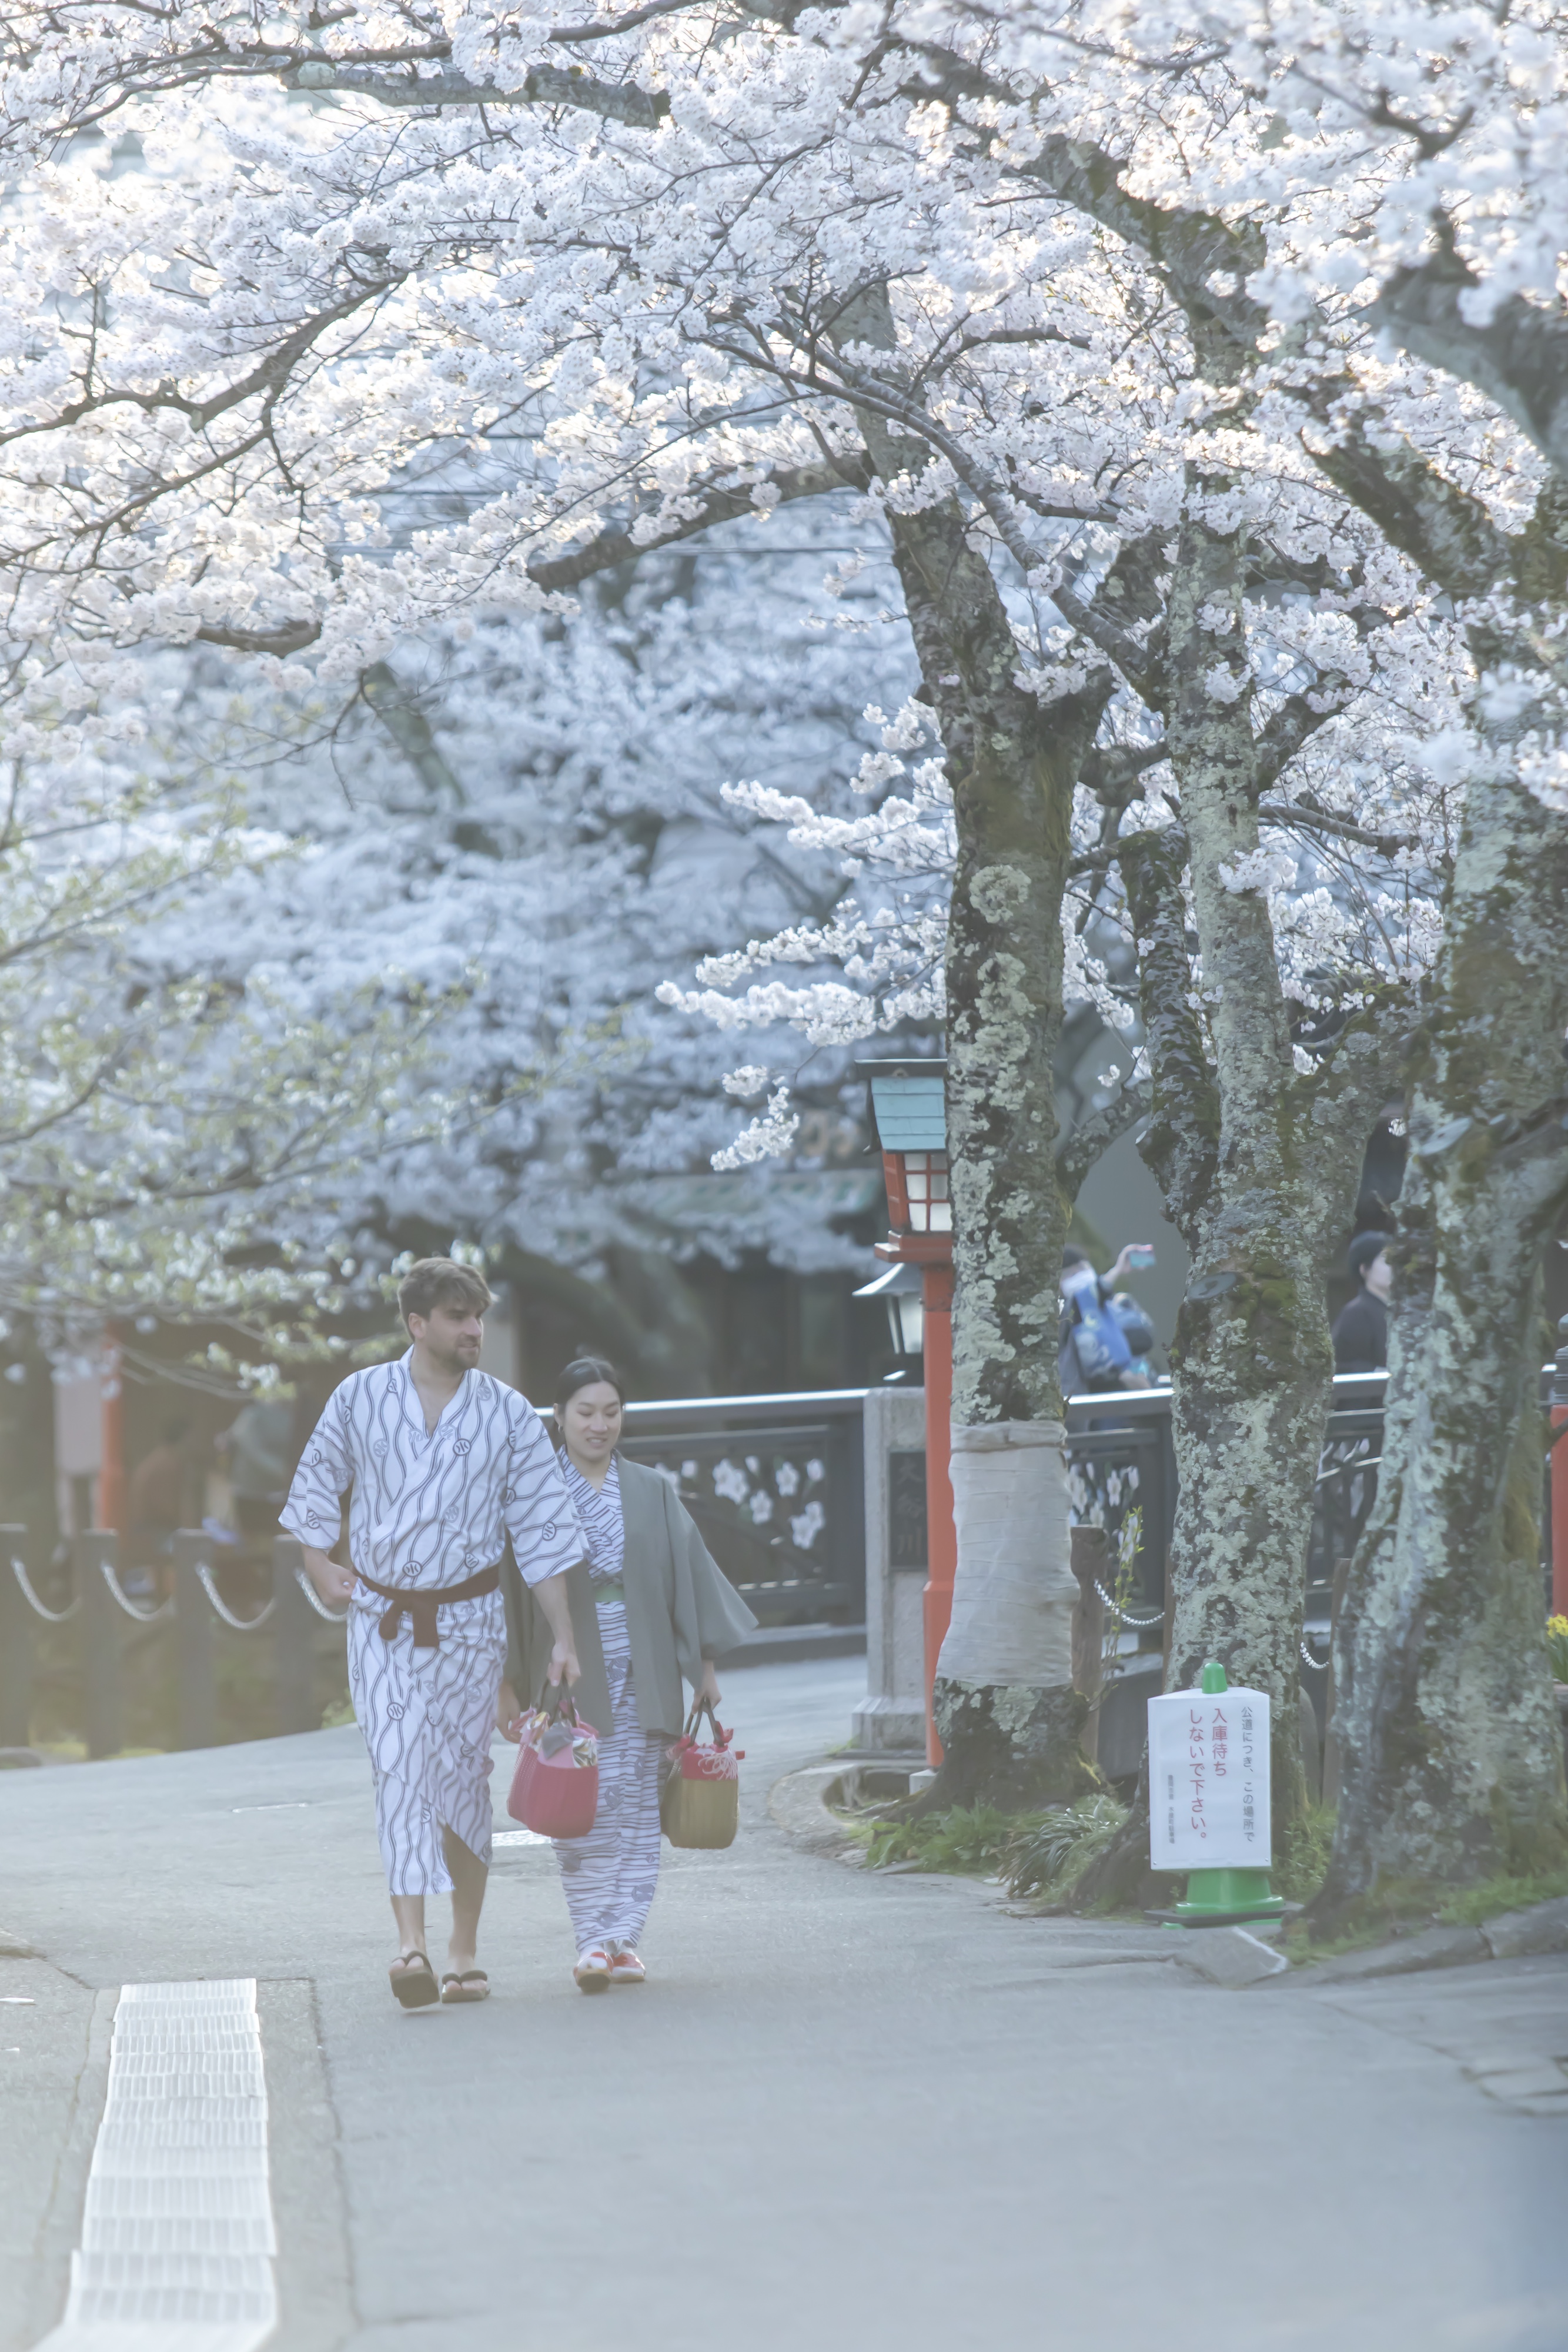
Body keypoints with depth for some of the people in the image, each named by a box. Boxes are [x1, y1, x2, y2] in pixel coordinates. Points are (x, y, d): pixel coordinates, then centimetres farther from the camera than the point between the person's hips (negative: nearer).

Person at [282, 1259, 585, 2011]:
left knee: (461, 1780, 7)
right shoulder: (360, 1398, -3)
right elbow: (317, 1482, 15)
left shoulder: (508, 1414, -3)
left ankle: (464, 1952, 18)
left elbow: (543, 1533, -2)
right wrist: (317, 1564, 5)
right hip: (380, 1617, -1)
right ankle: (411, 1944, -23)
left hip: (467, 1621, 1)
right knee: (399, 1770, -13)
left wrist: (563, 1638, -5)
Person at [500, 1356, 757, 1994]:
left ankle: (624, 1939, 6)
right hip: (568, 1679, -2)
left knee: (636, 1809, 1)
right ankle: (592, 1939, -4)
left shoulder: (652, 1493, 9)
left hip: (641, 1677, 2)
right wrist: (507, 1684, -2)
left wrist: (705, 1663, 7)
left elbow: (689, 1575, 11)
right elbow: (514, 1589, 2)